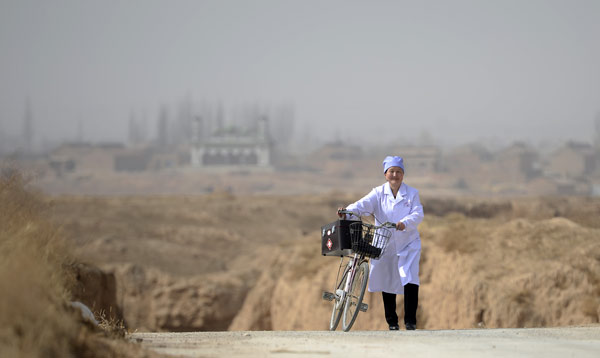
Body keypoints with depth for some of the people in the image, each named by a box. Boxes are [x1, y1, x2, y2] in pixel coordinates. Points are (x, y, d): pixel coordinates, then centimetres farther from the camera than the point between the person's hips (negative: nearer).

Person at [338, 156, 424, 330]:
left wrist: (404, 223, -31)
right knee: (388, 284, 7)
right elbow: (363, 204, -15)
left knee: (410, 280, -14)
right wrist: (347, 211, -35)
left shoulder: (412, 194, 2)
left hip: (408, 245, -1)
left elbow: (418, 214, -11)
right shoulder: (378, 193, 1)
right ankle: (392, 322, 19)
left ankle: (410, 321, -8)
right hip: (385, 245, 1)